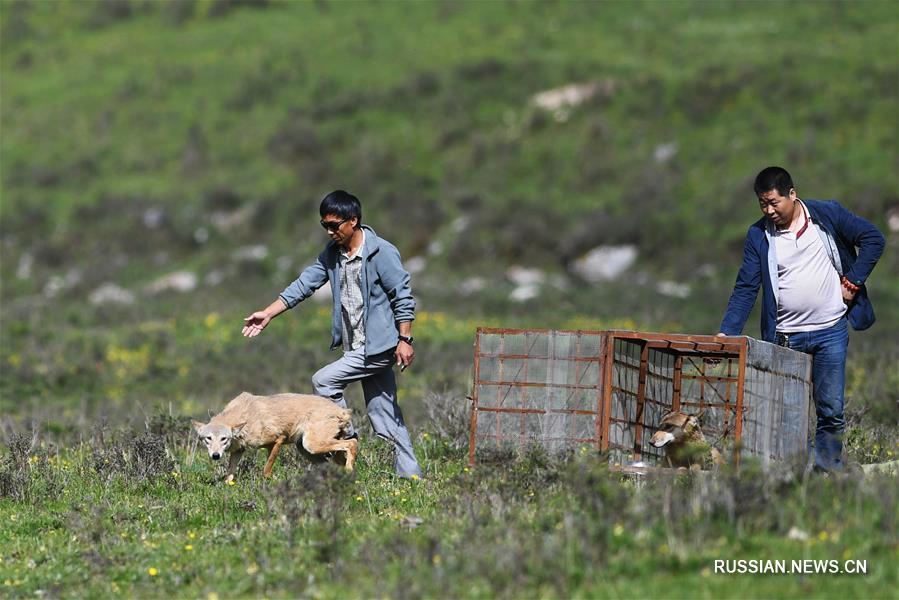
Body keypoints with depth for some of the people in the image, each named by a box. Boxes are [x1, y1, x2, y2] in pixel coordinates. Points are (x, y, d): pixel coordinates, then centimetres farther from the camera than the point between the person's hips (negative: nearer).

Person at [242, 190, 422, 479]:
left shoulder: (382, 253, -13)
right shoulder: (332, 254, 7)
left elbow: (403, 297, -12)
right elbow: (305, 283, 4)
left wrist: (404, 339, -15)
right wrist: (268, 314, -4)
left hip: (379, 347, -8)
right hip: (356, 347, 8)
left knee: (323, 380, -14)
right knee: (382, 410, 9)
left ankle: (346, 441, -1)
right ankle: (409, 473, 13)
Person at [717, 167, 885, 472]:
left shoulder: (828, 214, -2)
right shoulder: (758, 235, 1)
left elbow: (873, 239, 4)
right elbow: (745, 288, -2)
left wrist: (852, 282, -3)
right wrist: (726, 334, -12)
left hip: (830, 332, -1)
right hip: (783, 337, 1)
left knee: (831, 411, -1)